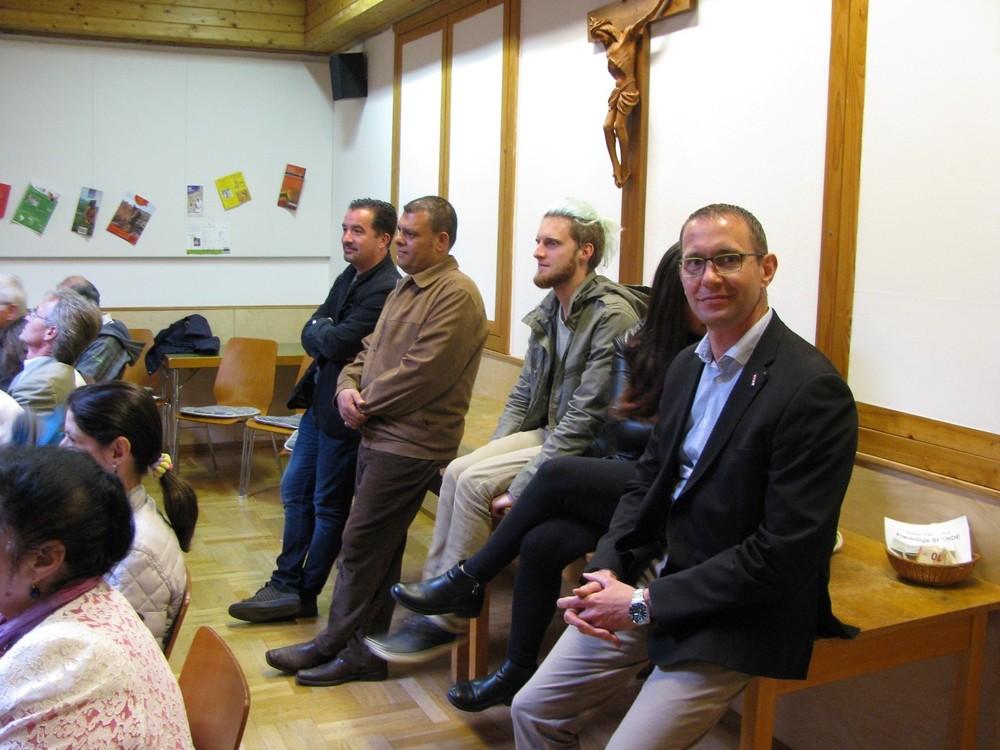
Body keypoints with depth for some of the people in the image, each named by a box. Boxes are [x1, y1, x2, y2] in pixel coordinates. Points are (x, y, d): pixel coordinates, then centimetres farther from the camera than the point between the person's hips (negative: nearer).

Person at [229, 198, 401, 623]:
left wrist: (321, 332, -5)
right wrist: (328, 335, -13)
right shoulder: (349, 278, 11)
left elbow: (336, 343, -26)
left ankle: (304, 594, 19)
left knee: (329, 505, 5)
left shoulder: (386, 291, -20)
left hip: (344, 412, -10)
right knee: (295, 493, 14)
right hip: (319, 401, 10)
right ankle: (286, 587, 24)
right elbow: (309, 336, 8)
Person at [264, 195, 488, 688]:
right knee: (379, 548, 13)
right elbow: (369, 350, 20)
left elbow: (421, 372, -21)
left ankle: (332, 646, 11)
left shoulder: (457, 296, -13)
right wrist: (347, 387, -1)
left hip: (410, 443, -9)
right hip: (378, 435, 10)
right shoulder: (404, 290, 18)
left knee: (360, 544, -3)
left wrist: (367, 404, -11)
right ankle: (365, 653, 22)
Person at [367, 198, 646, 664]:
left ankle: (448, 621, -7)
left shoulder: (613, 316, -20)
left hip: (590, 450, -8)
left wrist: (521, 486, -24)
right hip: (548, 432, 8)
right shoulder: (550, 310, 9)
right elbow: (524, 392, 15)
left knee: (474, 484, -20)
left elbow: (586, 417, -24)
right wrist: (493, 452, 2)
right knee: (458, 471, -10)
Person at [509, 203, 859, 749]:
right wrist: (605, 571, -5)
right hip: (653, 578, 7)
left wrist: (646, 604, -18)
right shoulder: (687, 366, 8)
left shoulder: (814, 389, -19)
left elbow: (787, 554, -21)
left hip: (738, 614, -7)